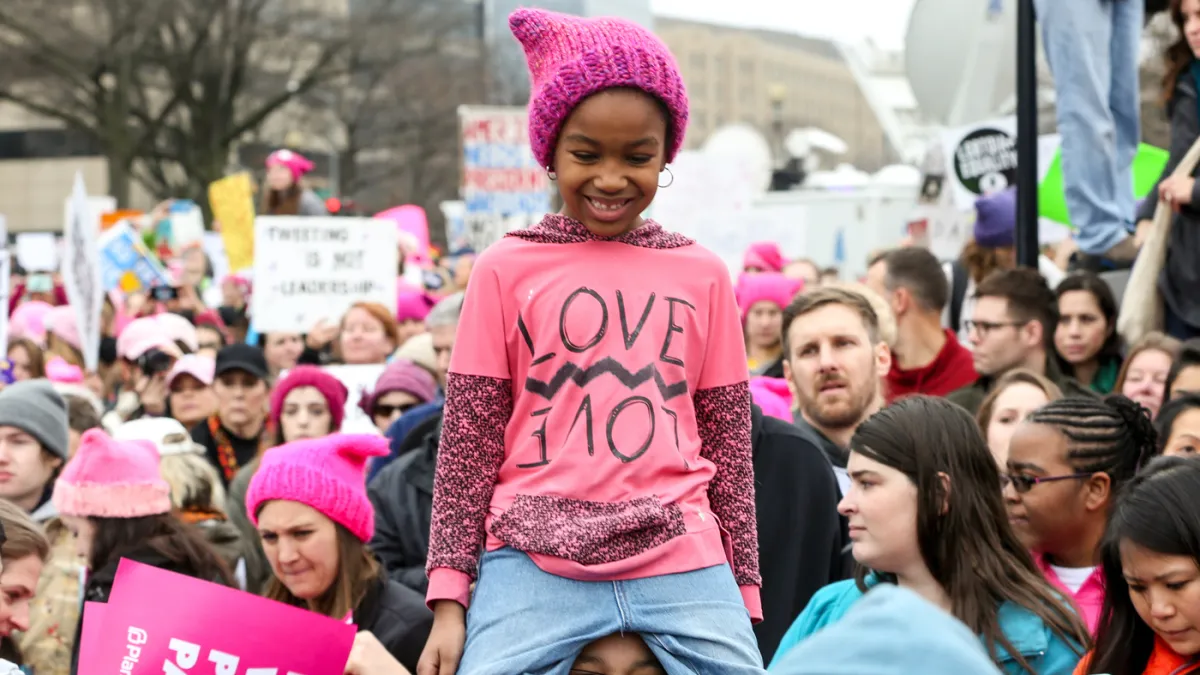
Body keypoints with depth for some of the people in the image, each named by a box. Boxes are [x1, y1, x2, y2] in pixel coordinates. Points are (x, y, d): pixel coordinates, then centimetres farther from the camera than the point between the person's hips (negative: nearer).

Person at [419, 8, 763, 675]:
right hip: (537, 567, -2)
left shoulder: (701, 276, 10)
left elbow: (730, 445, 13)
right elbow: (467, 443, 5)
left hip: (682, 567, 2)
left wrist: (743, 593, 11)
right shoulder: (506, 270, 4)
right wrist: (450, 599, 0)